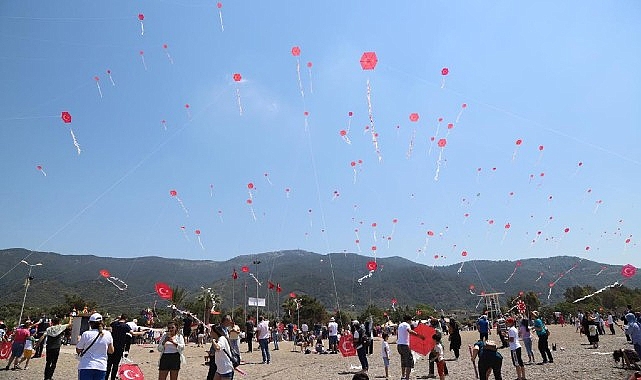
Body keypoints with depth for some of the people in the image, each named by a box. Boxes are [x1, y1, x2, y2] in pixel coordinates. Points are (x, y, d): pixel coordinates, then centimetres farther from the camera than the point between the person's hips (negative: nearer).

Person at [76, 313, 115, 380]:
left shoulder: (86, 334, -10)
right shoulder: (107, 334, -3)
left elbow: (78, 350, 3)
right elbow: (111, 351, 7)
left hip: (86, 367, -2)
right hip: (101, 367, 2)